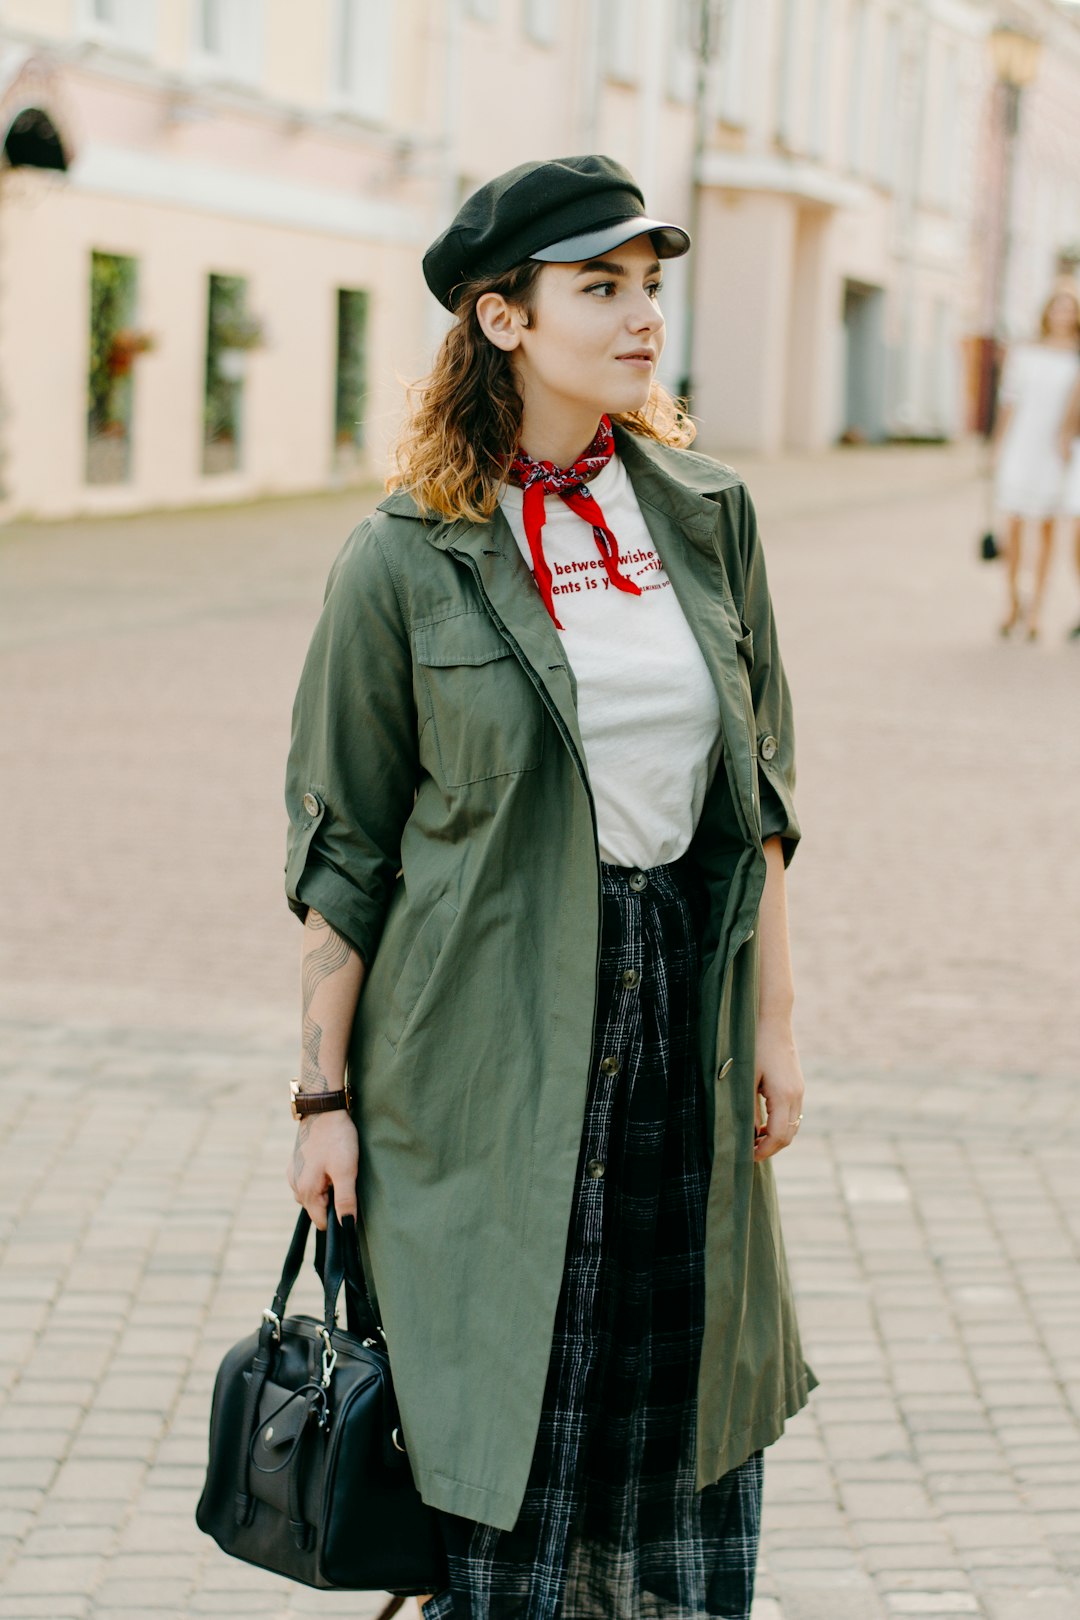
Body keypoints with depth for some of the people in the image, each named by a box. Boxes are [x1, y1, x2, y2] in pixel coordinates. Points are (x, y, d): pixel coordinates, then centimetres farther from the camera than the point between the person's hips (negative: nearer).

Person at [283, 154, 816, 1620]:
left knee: (698, 1415, 11)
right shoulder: (409, 561, -7)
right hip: (493, 1036, -4)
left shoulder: (707, 516, 4)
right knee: (511, 1437, 4)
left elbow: (760, 785, 10)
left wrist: (774, 1020, 7)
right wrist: (327, 1093, -3)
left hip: (682, 1004, 4)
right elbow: (344, 844, -2)